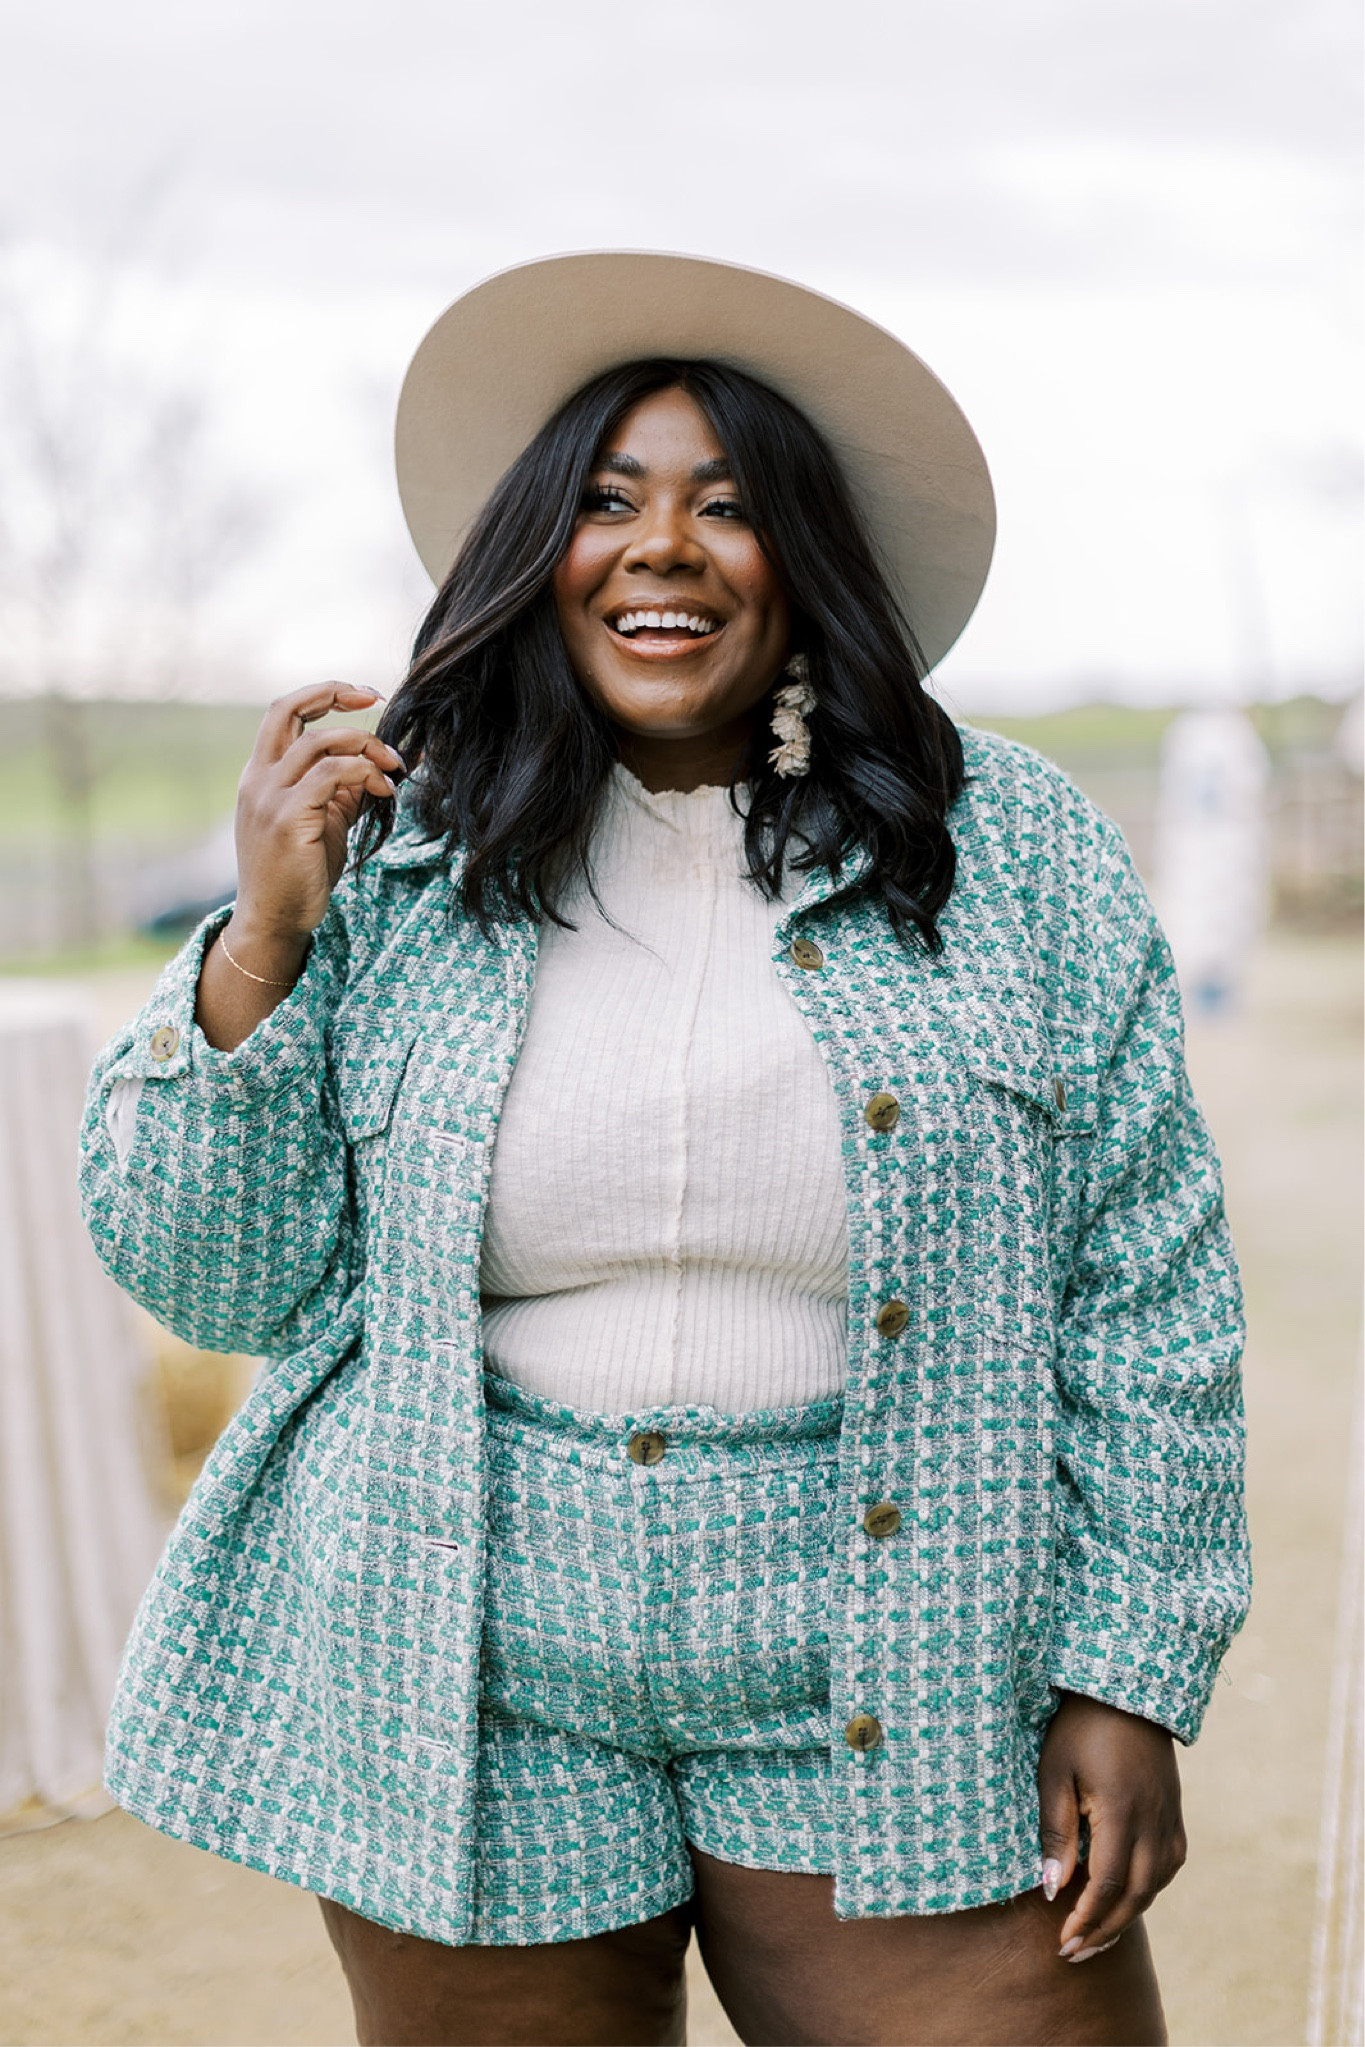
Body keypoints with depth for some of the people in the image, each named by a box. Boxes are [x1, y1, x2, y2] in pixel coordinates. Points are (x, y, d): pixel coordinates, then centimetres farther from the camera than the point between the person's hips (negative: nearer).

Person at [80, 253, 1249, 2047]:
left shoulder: (1013, 854, 0)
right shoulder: (393, 865, 1)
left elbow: (1145, 1292, 1)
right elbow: (217, 1283, 2)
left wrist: (1131, 1682, -3)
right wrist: (262, 944, -10)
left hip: (898, 1688, 0)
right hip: (472, 1699, 1)